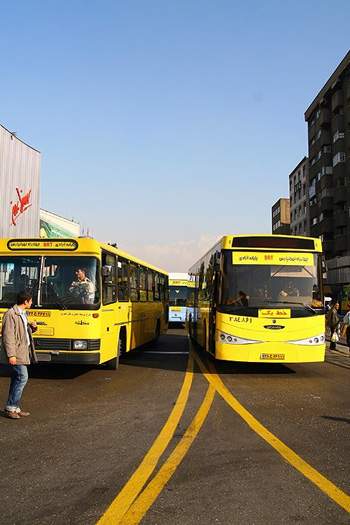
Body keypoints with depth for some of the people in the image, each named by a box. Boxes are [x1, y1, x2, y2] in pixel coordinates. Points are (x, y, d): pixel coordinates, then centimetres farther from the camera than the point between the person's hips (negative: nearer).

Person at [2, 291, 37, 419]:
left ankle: (15, 408, 16)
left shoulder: (23, 314, 15)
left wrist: (32, 327, 6)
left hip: (23, 352, 9)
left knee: (17, 380, 11)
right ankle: (10, 408, -3)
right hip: (16, 353, -9)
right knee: (22, 377, -12)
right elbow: (7, 335, -18)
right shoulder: (10, 314, -14)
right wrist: (11, 355, -22)